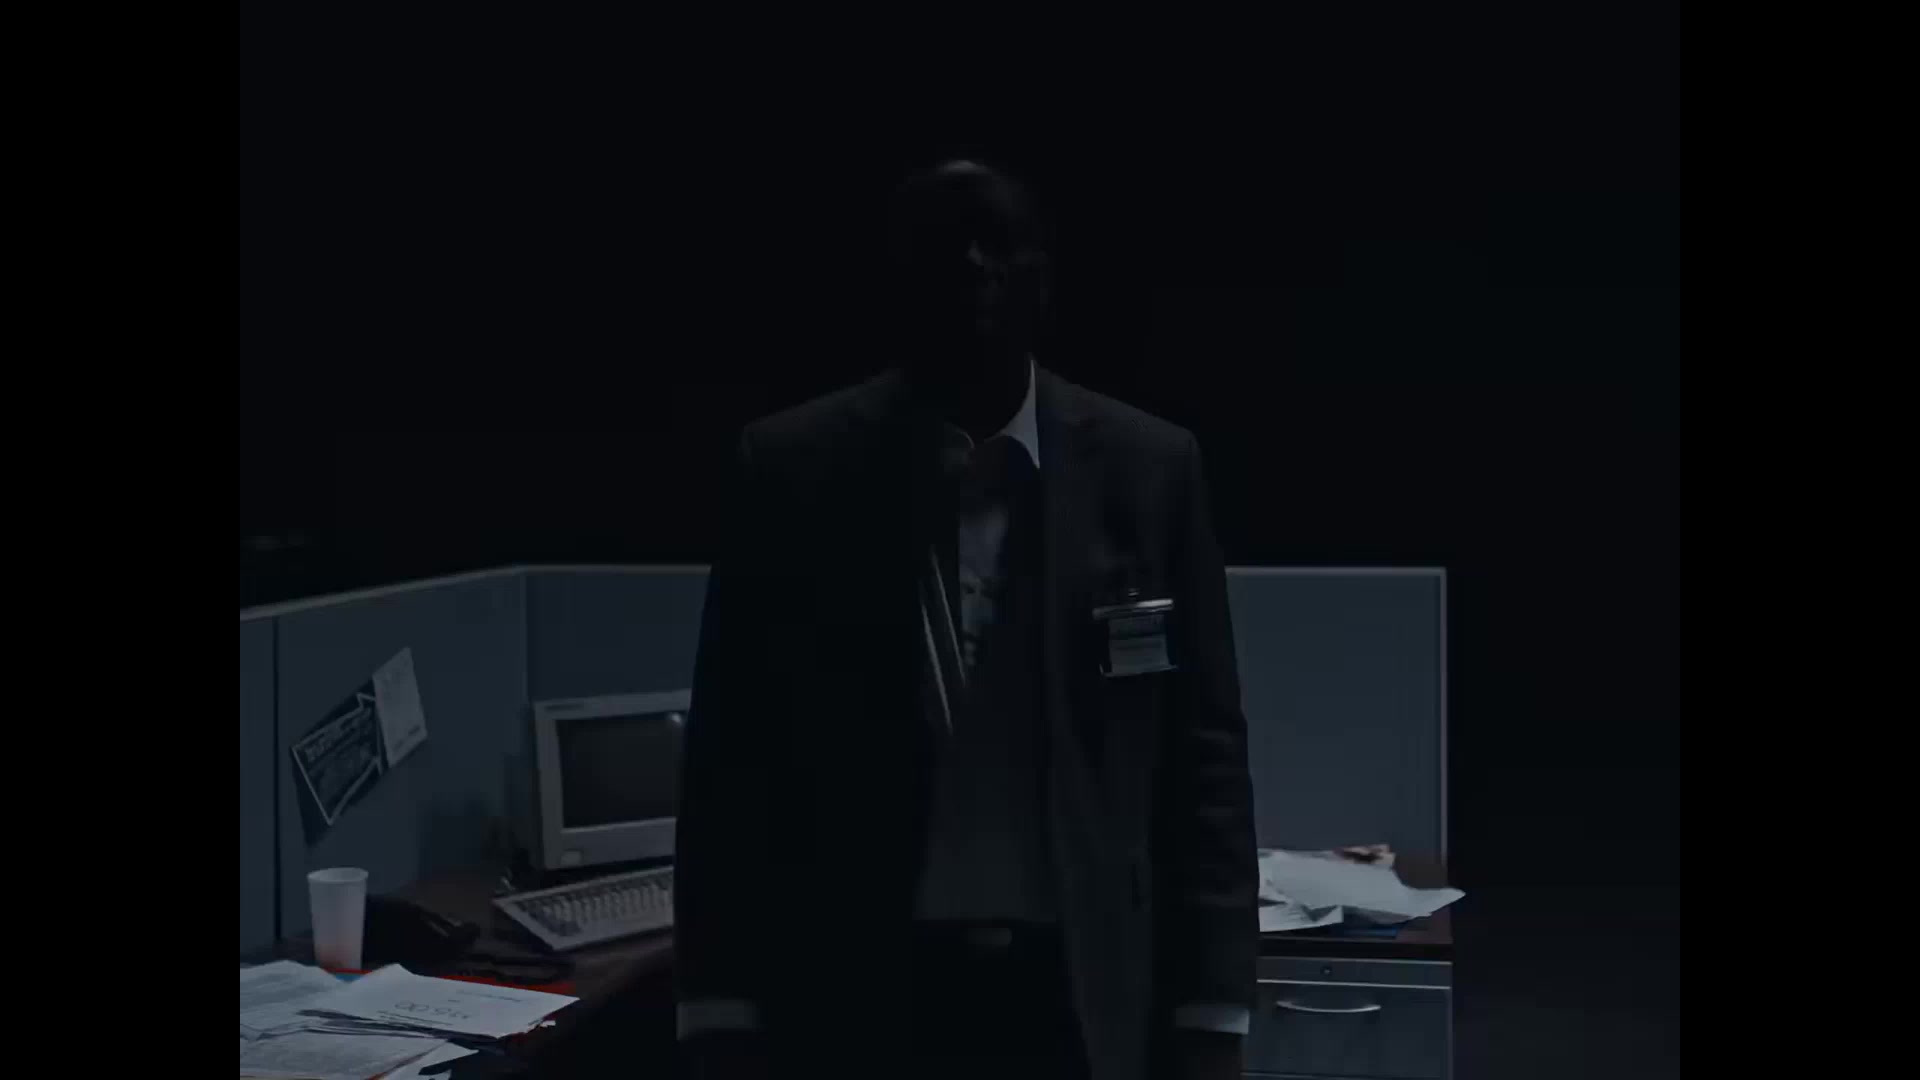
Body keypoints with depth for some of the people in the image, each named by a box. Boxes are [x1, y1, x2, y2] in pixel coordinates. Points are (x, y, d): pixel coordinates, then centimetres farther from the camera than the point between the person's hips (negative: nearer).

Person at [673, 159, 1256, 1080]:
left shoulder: (1146, 470, 1)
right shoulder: (794, 469, -1)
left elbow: (1201, 755, 3)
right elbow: (733, 757, 1)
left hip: (1079, 1000, 1)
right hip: (861, 1002, -1)